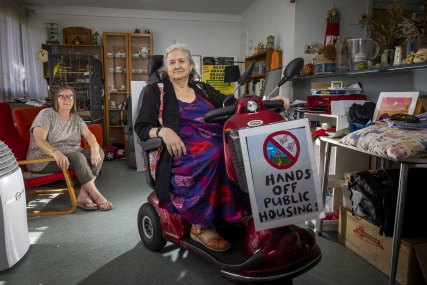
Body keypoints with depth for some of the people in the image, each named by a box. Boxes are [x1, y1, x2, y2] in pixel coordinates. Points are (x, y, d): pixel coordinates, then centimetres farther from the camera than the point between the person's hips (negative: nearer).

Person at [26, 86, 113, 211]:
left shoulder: (76, 119, 12)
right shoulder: (46, 114, -5)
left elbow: (89, 135, -4)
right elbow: (39, 140, -19)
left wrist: (94, 149, -28)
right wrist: (56, 153, -39)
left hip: (70, 155, 6)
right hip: (44, 159, -6)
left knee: (99, 151, -18)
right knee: (78, 157, -33)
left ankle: (83, 196, -27)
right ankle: (96, 196, -26)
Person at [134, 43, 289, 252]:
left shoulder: (203, 89, 21)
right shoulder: (156, 91, 12)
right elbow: (141, 127, 5)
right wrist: (163, 131, -18)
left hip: (217, 144, 4)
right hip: (181, 151, -3)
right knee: (214, 155, -35)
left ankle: (244, 213, -20)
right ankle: (201, 226, -23)